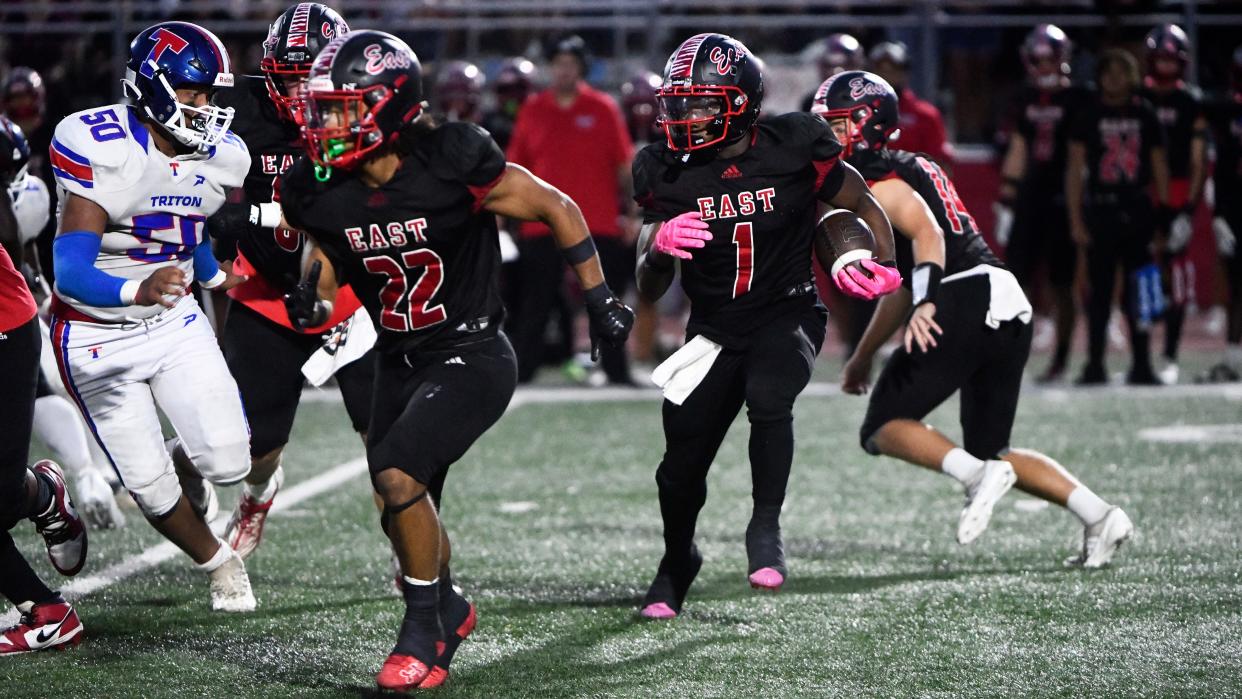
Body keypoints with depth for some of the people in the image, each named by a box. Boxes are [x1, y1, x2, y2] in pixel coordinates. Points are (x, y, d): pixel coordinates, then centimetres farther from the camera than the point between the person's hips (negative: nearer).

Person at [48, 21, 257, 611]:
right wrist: (138, 290, -50)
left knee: (228, 462, -8)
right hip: (98, 336, -4)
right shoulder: (100, 150, -26)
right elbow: (70, 272, -33)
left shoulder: (221, 158, -6)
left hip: (175, 321, 5)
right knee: (150, 485, 0)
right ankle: (217, 562, 29)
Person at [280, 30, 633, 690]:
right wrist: (313, 293, -7)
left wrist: (599, 298, -6)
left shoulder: (452, 167, -23)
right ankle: (449, 609, 43)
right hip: (399, 364, 6)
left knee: (398, 473, -24)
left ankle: (424, 630, -5)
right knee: (404, 517, 12)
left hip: (472, 360, -6)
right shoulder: (324, 194, -8)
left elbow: (556, 208, -10)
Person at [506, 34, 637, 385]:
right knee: (535, 304, 3)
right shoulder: (532, 111, 8)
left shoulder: (603, 109, 3)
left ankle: (616, 370, 7)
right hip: (543, 222, 1)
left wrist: (630, 211, 1)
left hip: (598, 222, -1)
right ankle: (520, 370, 7)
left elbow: (625, 165, 5)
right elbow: (515, 168, 12)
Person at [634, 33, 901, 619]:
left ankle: (765, 529, -17)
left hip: (787, 314, -3)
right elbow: (649, 290, -7)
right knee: (682, 466, 6)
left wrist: (885, 269, -15)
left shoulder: (792, 149, -15)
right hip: (714, 327, 3)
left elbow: (863, 206, 2)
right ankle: (677, 561, 36)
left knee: (767, 398, -34)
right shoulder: (668, 174, -9)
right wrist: (660, 247, -29)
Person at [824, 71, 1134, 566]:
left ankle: (978, 475, -21)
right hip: (1010, 306, 9)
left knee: (883, 428, 1)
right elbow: (905, 284, 34)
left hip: (965, 301, -9)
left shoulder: (878, 182, -1)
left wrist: (926, 303, -35)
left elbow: (926, 234, -20)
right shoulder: (914, 168, 28)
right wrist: (864, 356, 40)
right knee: (990, 448, 17)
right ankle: (1099, 516, 2)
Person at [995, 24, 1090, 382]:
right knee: (1018, 277, -1)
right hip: (1030, 196, 4)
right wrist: (1006, 199, 14)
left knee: (1061, 283, 1)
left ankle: (1060, 361, 9)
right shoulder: (1027, 99, 11)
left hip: (1064, 199, -4)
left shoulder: (1077, 101, -4)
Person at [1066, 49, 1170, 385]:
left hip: (1138, 210, 2)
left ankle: (1141, 366, 8)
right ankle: (1095, 366, 7)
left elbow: (1159, 167, 11)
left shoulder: (1145, 115, 7)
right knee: (1100, 291, 1)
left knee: (1140, 292, 3)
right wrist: (1076, 221, -6)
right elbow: (1075, 169, 0)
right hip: (1100, 210, -2)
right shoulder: (1088, 115, 1)